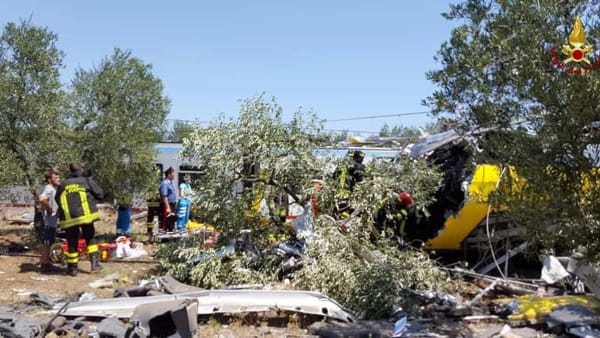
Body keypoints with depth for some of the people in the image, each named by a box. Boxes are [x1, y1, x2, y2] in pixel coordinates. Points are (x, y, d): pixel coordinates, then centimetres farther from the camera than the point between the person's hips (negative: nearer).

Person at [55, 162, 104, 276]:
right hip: (85, 215, -1)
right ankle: (95, 262, 3)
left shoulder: (63, 185, 8)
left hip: (69, 218, 1)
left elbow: (57, 200, 16)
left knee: (72, 243, 9)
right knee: (90, 239, 14)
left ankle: (72, 268, 15)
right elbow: (100, 195, 1)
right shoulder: (87, 181, 1)